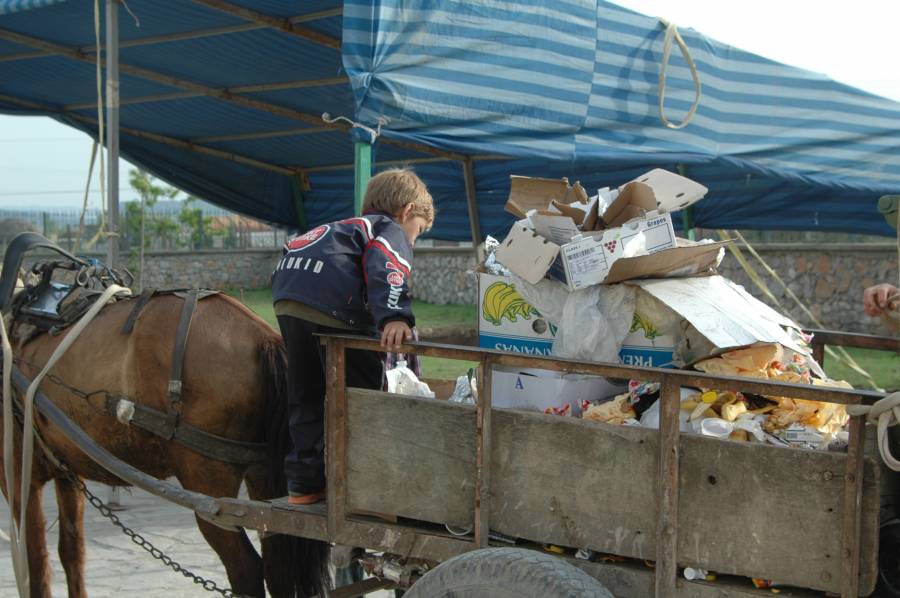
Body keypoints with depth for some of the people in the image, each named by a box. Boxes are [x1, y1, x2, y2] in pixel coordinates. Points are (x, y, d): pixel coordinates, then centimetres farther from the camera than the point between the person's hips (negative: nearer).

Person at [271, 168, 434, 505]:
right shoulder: (392, 231, 13)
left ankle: (305, 482, 19)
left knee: (305, 398, 15)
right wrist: (395, 316, -25)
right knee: (359, 392, 2)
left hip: (287, 297, 8)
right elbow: (384, 264, -10)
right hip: (331, 301, -8)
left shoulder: (343, 228, 38)